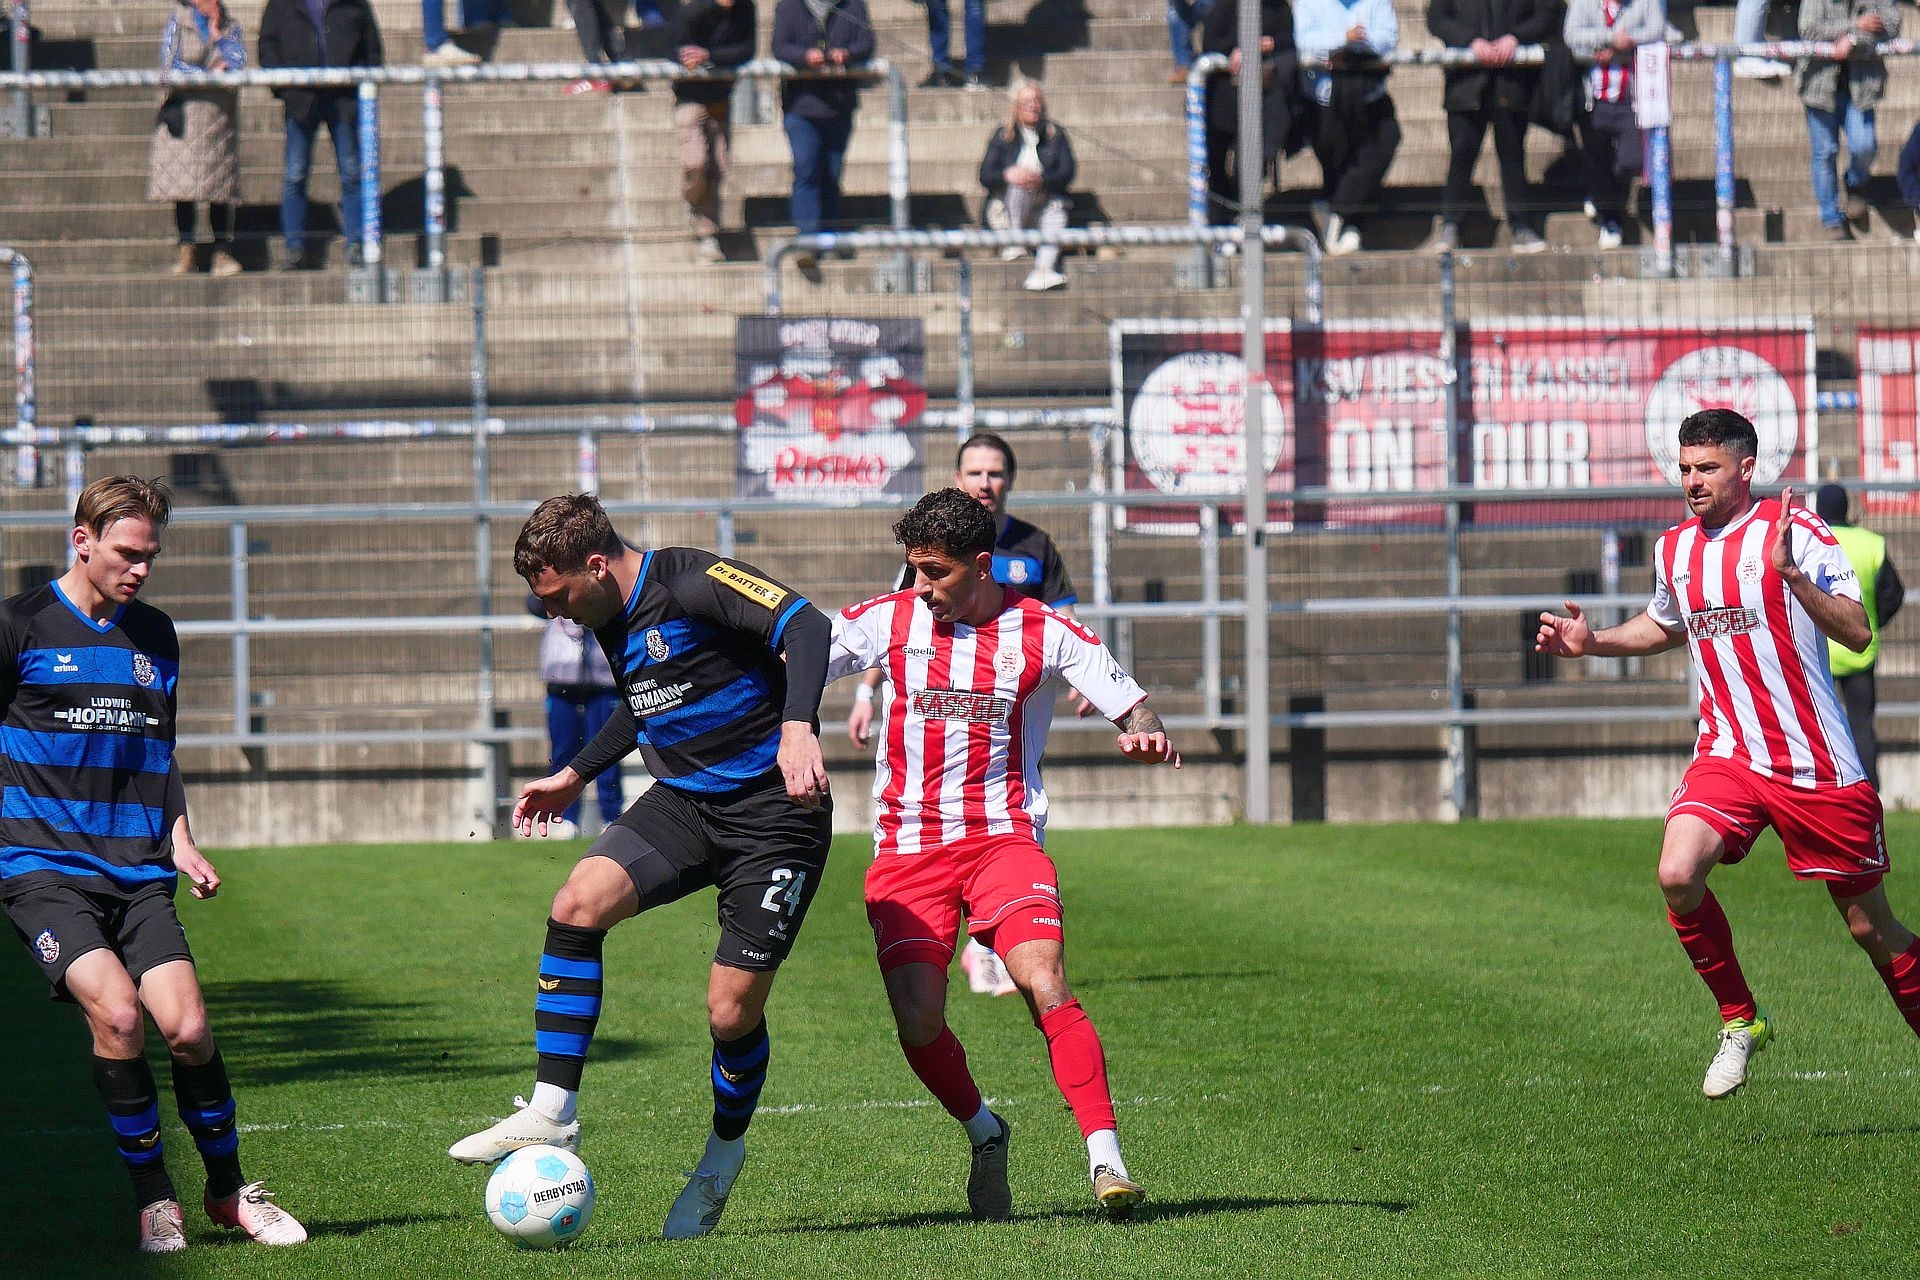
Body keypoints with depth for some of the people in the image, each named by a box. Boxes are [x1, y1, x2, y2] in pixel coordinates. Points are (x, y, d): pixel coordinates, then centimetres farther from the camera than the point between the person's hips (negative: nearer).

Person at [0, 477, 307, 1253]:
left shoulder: (155, 636, 15)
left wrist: (180, 844, 11)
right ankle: (153, 1196, -7)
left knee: (186, 1026, -13)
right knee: (117, 1012, -24)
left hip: (138, 873, 4)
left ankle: (228, 1192, 8)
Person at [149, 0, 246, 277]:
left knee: (220, 188, -3)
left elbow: (238, 63, -3)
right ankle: (185, 253, 0)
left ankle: (222, 252, 0)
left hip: (220, 116, 2)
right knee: (183, 185, -5)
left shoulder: (229, 26, 12)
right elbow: (170, 65, -5)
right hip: (185, 115, -2)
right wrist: (211, 73, -5)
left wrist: (217, 33, -3)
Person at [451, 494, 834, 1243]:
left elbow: (803, 624, -27)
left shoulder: (688, 584, -17)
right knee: (578, 902, -16)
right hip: (682, 803, 8)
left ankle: (725, 1152, 23)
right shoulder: (613, 623, 10)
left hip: (773, 815, -8)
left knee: (732, 1011, -7)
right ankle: (553, 1114, -11)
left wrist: (798, 726, -41)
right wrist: (576, 777, 32)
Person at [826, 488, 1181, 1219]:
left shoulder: (1045, 632, 0)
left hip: (1004, 838, -2)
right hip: (907, 848, 2)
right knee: (917, 1022, -12)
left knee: (1046, 988, -24)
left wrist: (1145, 736, -23)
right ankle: (984, 1133, 17)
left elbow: (1130, 705, -1)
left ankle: (1106, 1159, -20)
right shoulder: (891, 621, 4)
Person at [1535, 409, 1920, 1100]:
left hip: (1818, 766, -4)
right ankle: (1740, 1022, 0)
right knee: (1677, 876, -21)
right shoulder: (1675, 550, 9)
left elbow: (1858, 634, -17)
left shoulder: (1793, 529, -9)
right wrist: (1593, 641, 15)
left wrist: (1791, 573, -29)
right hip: (1729, 753, 4)